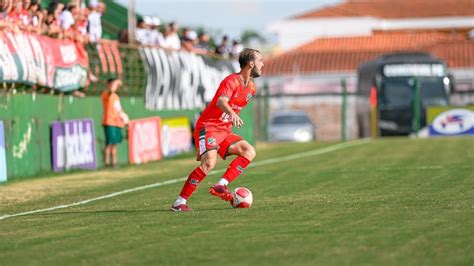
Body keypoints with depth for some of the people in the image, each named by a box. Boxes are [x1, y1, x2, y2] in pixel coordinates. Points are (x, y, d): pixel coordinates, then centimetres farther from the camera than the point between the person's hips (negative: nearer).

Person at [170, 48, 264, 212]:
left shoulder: (251, 88, 11)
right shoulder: (231, 81, -16)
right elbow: (221, 102, -36)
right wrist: (232, 113, -54)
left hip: (224, 131, 9)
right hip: (208, 127, -9)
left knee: (249, 152, -9)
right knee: (209, 163, -27)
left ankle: (221, 186, -17)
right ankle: (179, 202, -21)